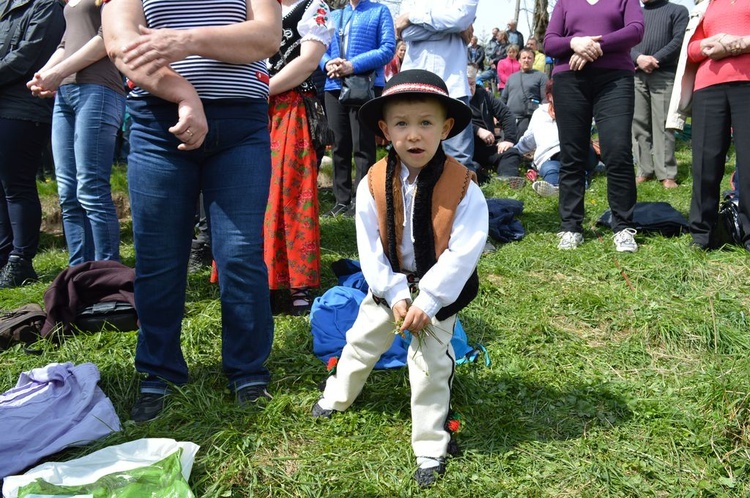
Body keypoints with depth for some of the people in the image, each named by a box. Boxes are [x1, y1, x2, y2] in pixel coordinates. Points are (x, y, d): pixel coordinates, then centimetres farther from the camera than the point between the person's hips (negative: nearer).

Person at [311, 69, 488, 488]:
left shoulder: (462, 186, -23)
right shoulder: (374, 183, -15)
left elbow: (464, 252, -21)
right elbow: (369, 247, -10)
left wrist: (427, 299, -22)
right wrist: (395, 294, -15)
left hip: (441, 288, -3)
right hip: (388, 283, 3)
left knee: (431, 365, 3)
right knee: (363, 340, 20)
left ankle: (431, 447, 19)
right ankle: (337, 397, 47)